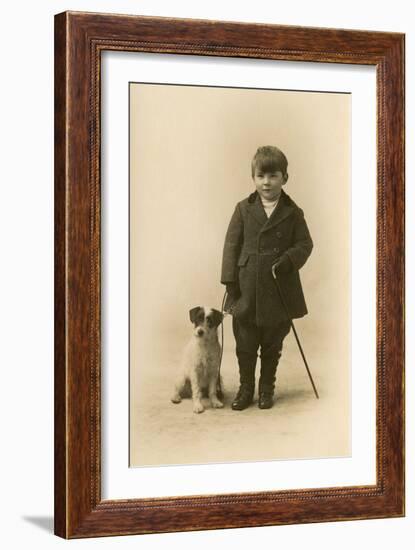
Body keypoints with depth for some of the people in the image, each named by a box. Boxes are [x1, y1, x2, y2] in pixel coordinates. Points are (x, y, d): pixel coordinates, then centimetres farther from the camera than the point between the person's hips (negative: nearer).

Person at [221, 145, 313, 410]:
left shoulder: (293, 213, 0)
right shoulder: (244, 209, 1)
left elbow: (305, 244, 3)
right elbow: (232, 244, 1)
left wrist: (289, 260, -17)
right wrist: (231, 282, -5)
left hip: (280, 291, 0)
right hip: (247, 288, 0)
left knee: (272, 345, 11)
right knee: (245, 344, 7)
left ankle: (267, 388, 27)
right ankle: (246, 388, 22)